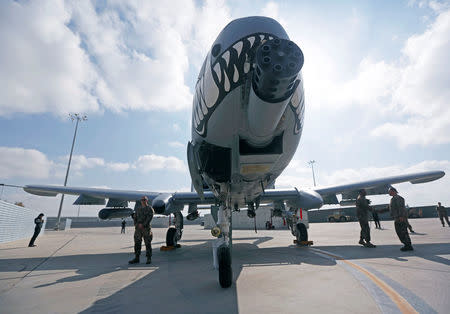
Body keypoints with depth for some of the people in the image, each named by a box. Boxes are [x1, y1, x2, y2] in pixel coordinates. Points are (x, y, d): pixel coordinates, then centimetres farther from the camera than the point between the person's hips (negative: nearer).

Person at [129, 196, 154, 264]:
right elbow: (135, 217, 11)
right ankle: (136, 258, 19)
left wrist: (143, 224, -15)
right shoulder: (138, 208, 13)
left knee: (148, 244, 0)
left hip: (146, 228, -5)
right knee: (137, 243, 8)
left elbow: (149, 218, -11)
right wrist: (136, 224, -4)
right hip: (138, 228, 5)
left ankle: (149, 258, 9)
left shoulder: (150, 209, -2)